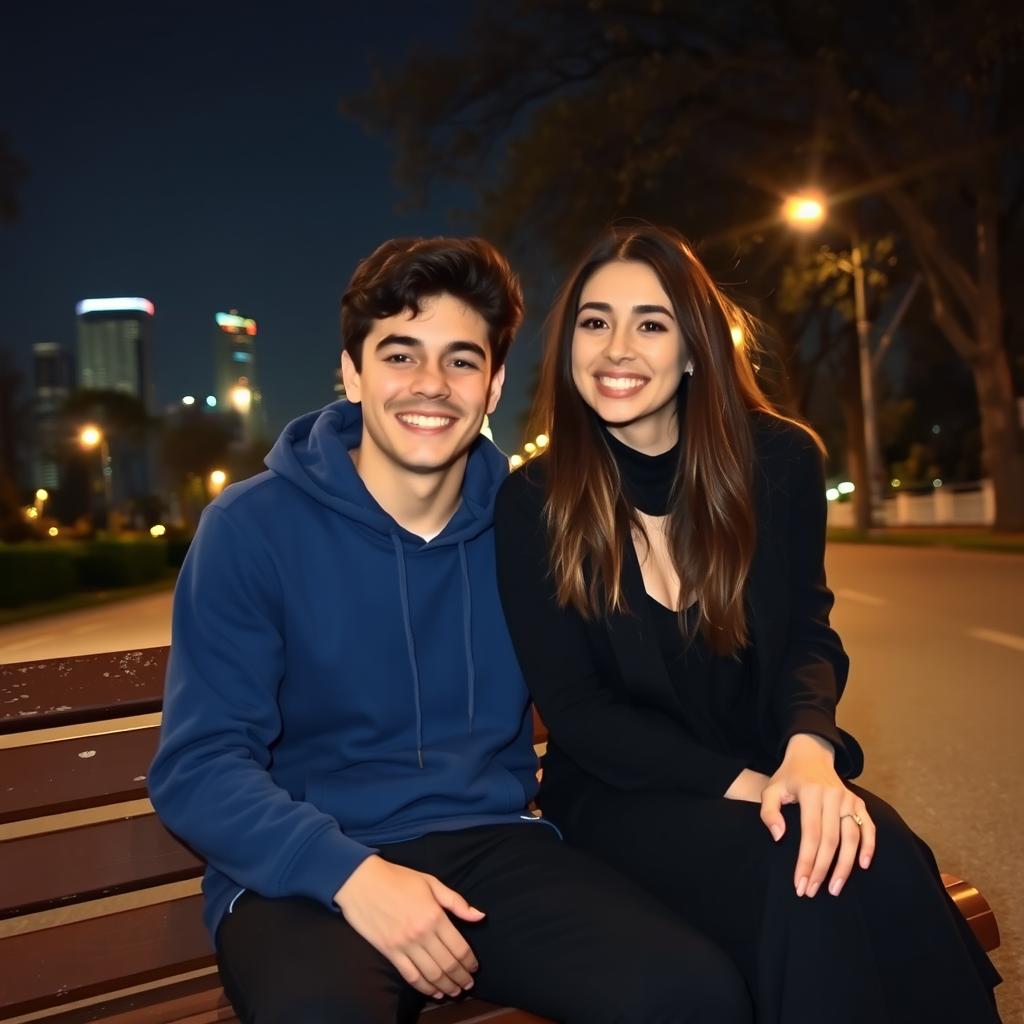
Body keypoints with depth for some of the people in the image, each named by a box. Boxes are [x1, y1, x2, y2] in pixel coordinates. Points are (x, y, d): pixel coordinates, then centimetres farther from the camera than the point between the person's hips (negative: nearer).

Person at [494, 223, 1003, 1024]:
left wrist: (808, 749, -25)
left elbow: (808, 635, -1)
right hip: (622, 796, -2)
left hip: (767, 771, 3)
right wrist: (740, 784, -22)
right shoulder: (531, 504, -8)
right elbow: (575, 708, -9)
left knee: (880, 864, -30)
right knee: (806, 885, -31)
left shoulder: (779, 461, -3)